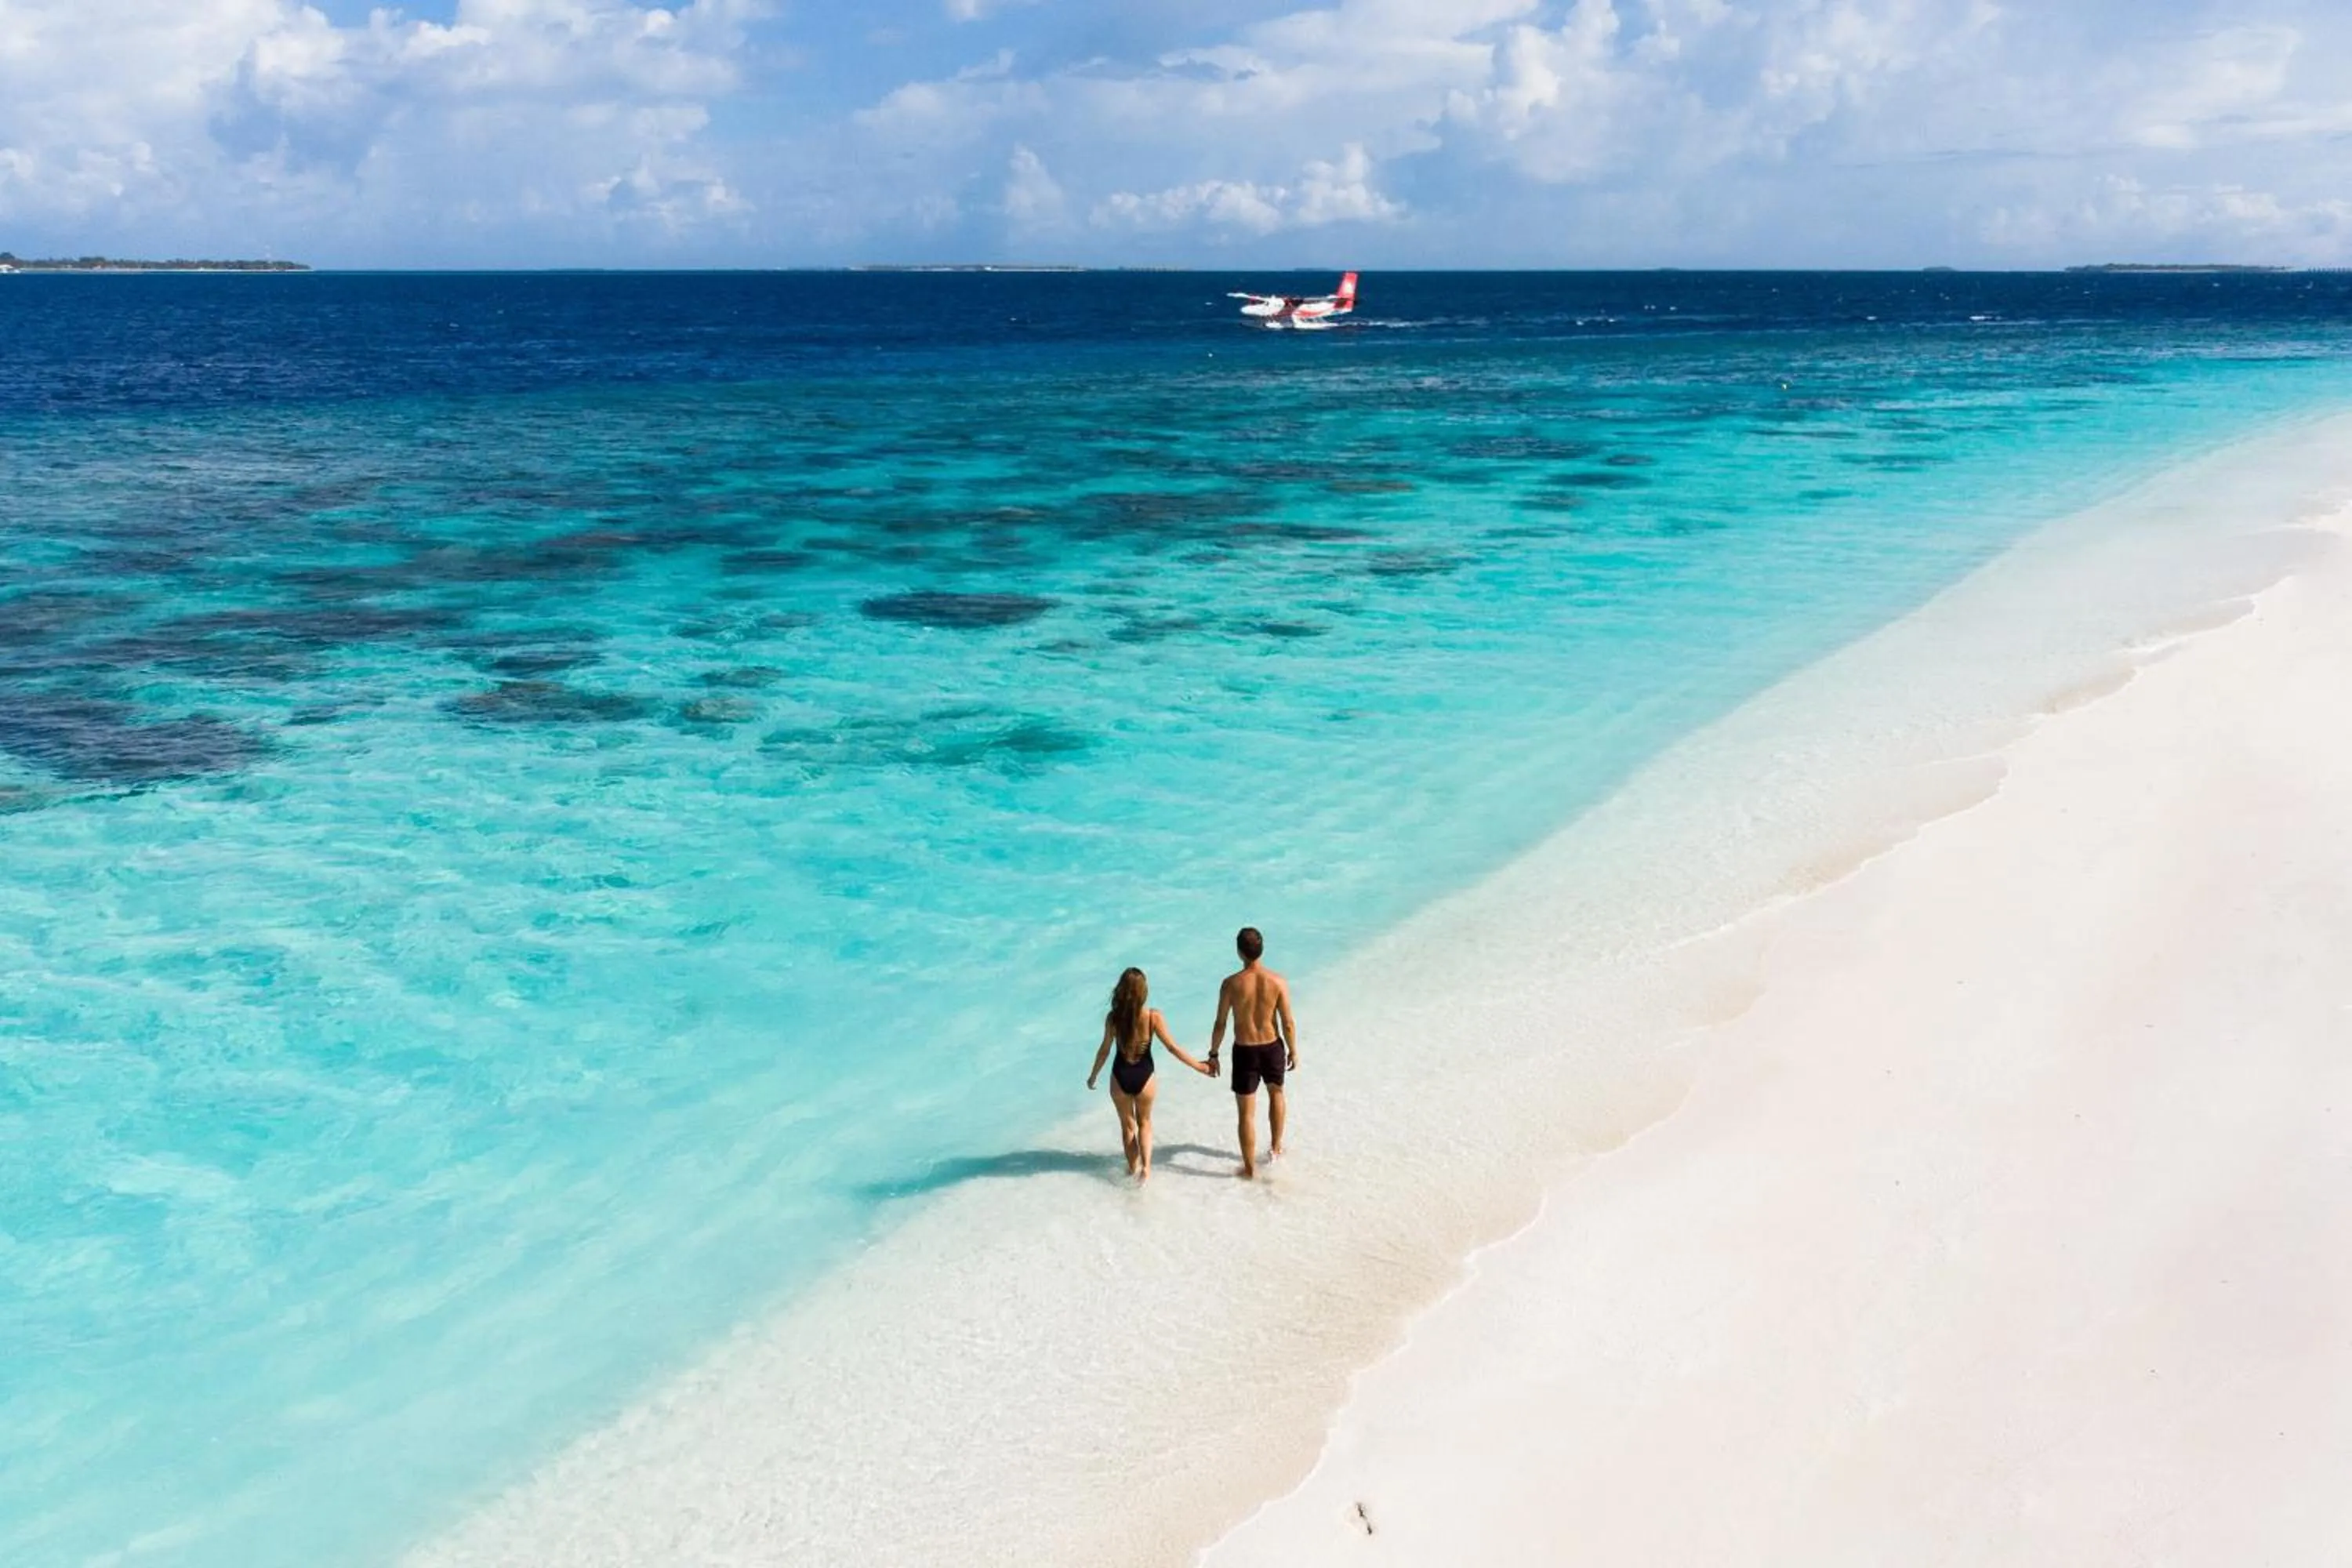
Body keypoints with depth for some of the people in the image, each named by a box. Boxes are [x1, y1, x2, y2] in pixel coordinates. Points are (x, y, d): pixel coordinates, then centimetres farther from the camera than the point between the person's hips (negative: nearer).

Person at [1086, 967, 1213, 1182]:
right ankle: (1146, 1167, 13)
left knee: (1128, 1125, 23)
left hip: (1120, 1077, 0)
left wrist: (1093, 1076, 10)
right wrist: (1198, 1066, -3)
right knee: (1144, 1122, 25)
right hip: (1144, 1076, 0)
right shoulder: (1153, 1016, -19)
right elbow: (1172, 1047, -14)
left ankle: (1133, 1167, 34)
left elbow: (1104, 1050, -6)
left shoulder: (1113, 1018, -15)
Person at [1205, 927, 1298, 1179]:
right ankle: (1276, 1148, 40)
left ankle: (1249, 1168, 16)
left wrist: (1213, 1055, 4)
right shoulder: (1278, 982, -14)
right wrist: (1293, 1051, 7)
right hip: (1272, 1048, 2)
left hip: (1244, 1052, -2)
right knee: (1276, 1093, 31)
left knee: (1246, 1112, 9)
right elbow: (1288, 1023, -8)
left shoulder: (1231, 984, -16)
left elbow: (1220, 1024, -9)